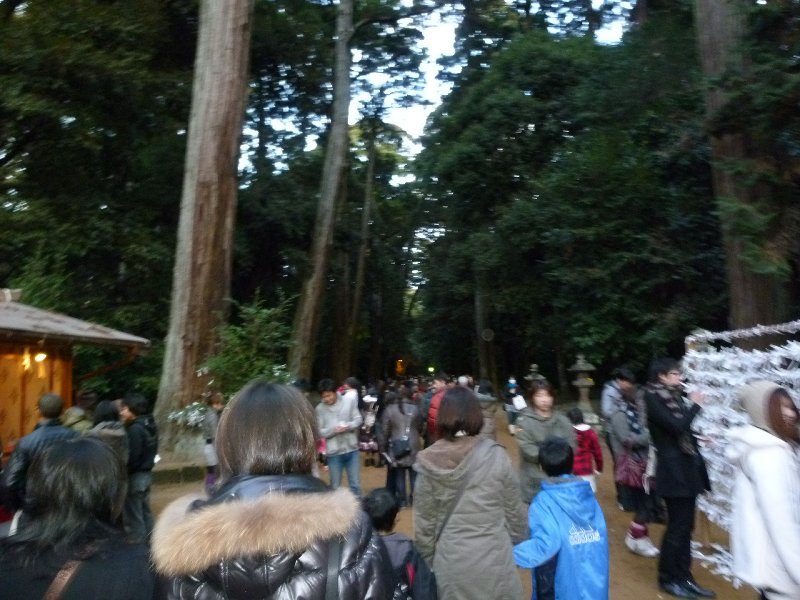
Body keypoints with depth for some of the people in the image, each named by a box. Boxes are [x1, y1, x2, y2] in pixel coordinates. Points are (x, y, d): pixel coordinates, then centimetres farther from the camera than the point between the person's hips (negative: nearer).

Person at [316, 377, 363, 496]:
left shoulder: (349, 401, -4)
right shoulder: (320, 408, -6)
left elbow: (358, 420, 1)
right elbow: (319, 432, -6)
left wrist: (349, 426, -19)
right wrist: (333, 430, -22)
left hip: (351, 450, 1)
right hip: (333, 453, -1)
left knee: (355, 484, 12)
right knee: (335, 487, 14)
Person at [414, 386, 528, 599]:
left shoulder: (429, 463, -9)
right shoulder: (496, 456, -12)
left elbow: (424, 525, -3)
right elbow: (514, 513, -3)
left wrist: (429, 563, 11)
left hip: (449, 565, 1)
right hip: (493, 563, -1)